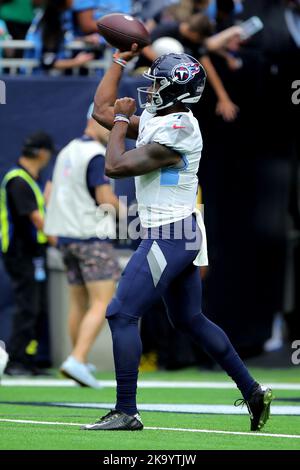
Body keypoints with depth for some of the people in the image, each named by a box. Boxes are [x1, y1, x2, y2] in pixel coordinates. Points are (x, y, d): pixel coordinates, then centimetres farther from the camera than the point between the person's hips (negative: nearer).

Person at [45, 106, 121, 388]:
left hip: (67, 237, 9)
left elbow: (53, 197, 21)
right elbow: (106, 199, -19)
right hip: (93, 237, -9)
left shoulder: (67, 151, 15)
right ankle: (77, 361, -21)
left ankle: (80, 363, 21)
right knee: (102, 303, -9)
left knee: (78, 304, 15)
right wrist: (120, 209, 1)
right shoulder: (96, 155, -13)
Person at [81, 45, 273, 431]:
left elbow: (115, 167, -19)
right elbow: (102, 111, 18)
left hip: (169, 237, -10)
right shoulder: (155, 120, 9)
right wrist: (121, 59, 17)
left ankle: (126, 412, -8)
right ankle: (252, 392, 25)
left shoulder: (175, 134, -20)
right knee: (189, 320, 20)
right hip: (180, 236, 10)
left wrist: (122, 120, -5)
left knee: (121, 315, -10)